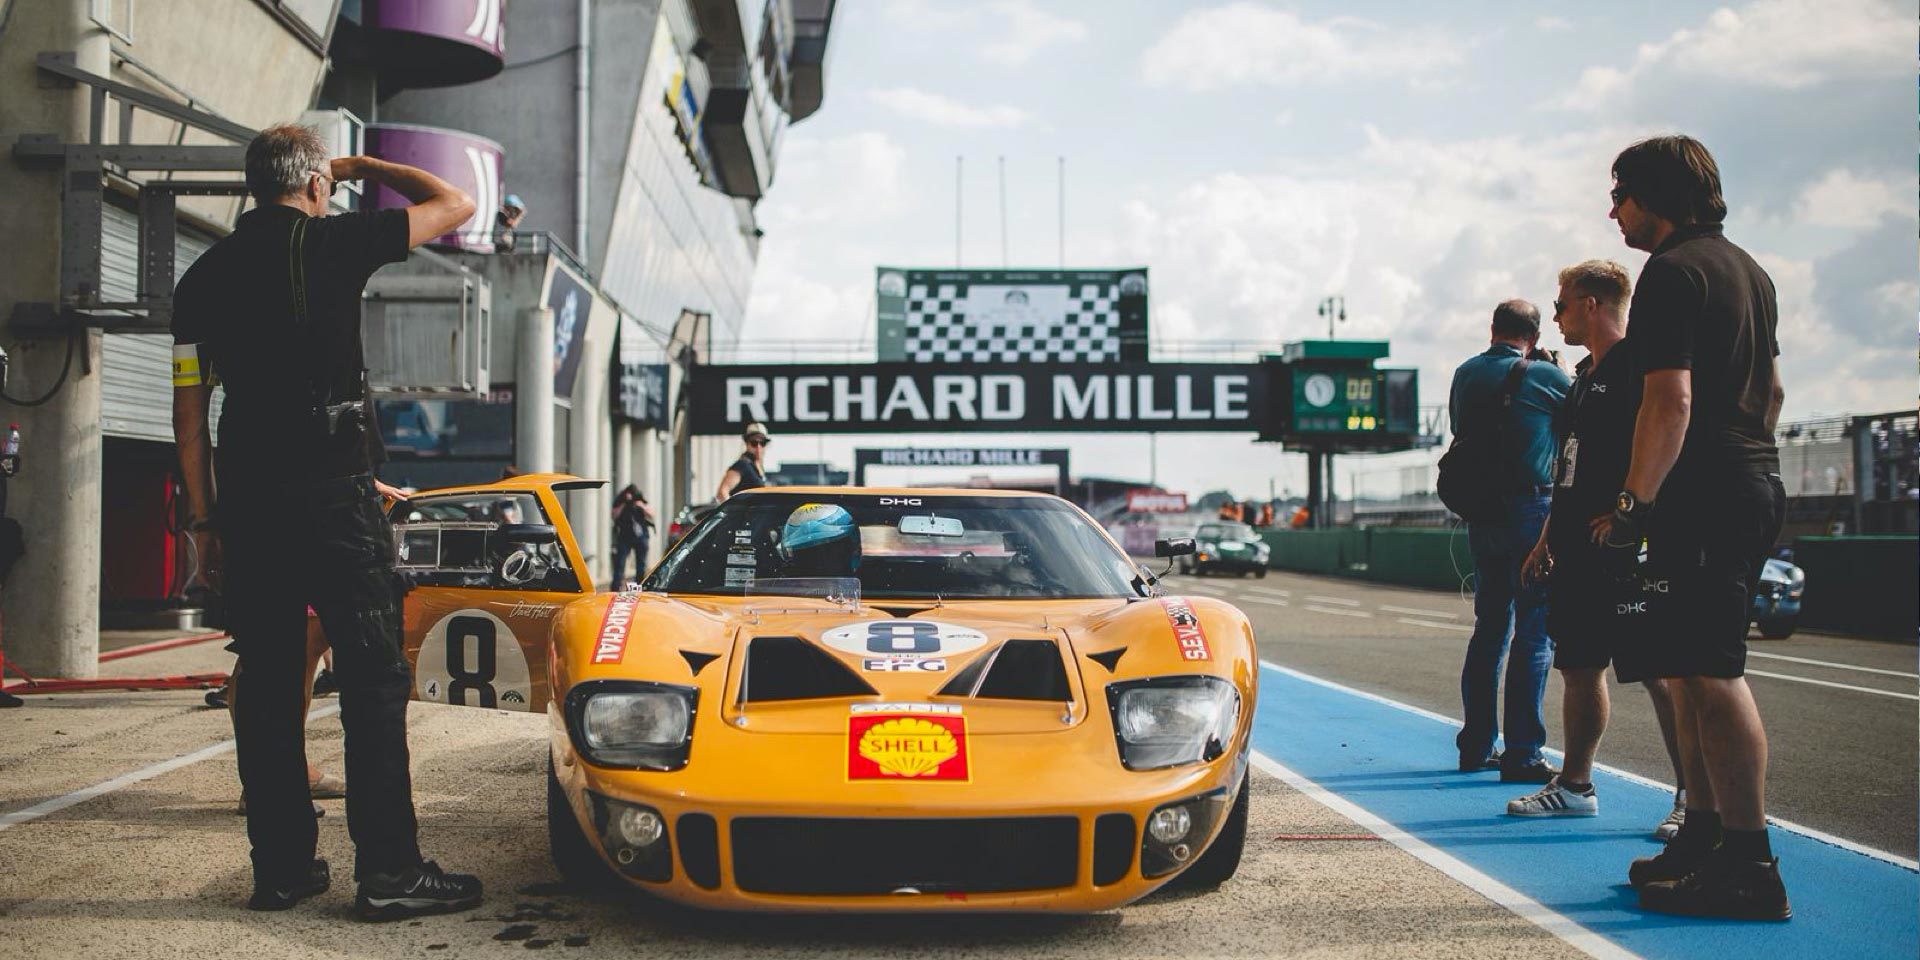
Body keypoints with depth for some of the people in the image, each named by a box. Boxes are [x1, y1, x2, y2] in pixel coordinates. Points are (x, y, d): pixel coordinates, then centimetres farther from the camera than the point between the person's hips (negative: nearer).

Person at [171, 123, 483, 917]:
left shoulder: (203, 276, 13)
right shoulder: (333, 242, -2)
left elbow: (189, 414, 11)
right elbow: (456, 205, 8)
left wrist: (205, 521, 16)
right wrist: (368, 168, 21)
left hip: (247, 499, 6)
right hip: (333, 492, -5)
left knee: (266, 685, 9)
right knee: (374, 678, -3)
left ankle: (281, 865, 13)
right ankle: (389, 871, -5)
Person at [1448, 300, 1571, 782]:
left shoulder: (1465, 375, 8)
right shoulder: (1544, 376, -8)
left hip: (1481, 515, 6)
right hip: (1532, 512, -6)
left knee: (1489, 628, 14)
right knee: (1535, 633, -3)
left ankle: (1476, 745, 19)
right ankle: (1523, 753, -5)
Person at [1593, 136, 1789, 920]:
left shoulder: (1673, 272, -11)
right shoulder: (1747, 270, 20)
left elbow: (1670, 399, -20)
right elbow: (1770, 390, 26)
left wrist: (1635, 503, -20)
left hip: (1702, 496, -10)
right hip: (1753, 486, 10)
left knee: (1709, 672, -9)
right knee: (1696, 671, 14)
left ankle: (1749, 866, -8)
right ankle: (1704, 837, 20)